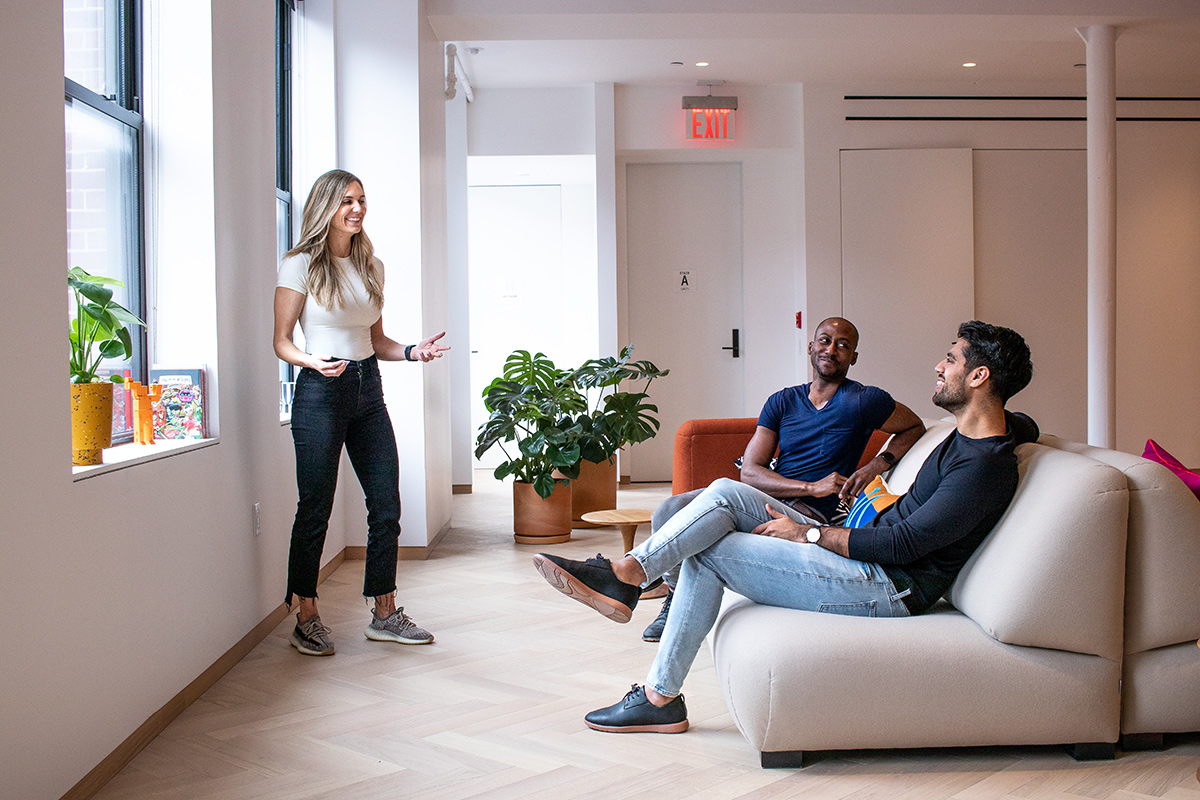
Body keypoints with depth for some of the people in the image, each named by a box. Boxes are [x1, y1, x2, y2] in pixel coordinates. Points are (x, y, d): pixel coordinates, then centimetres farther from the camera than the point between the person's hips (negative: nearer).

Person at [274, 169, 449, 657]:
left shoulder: (371, 266, 13)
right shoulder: (300, 264, -3)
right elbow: (281, 341, -4)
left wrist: (411, 352, -1)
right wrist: (314, 361, -23)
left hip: (367, 389, 6)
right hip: (320, 392, -6)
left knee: (386, 505, 5)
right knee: (315, 508, 0)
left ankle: (385, 615, 16)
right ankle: (307, 620, 13)